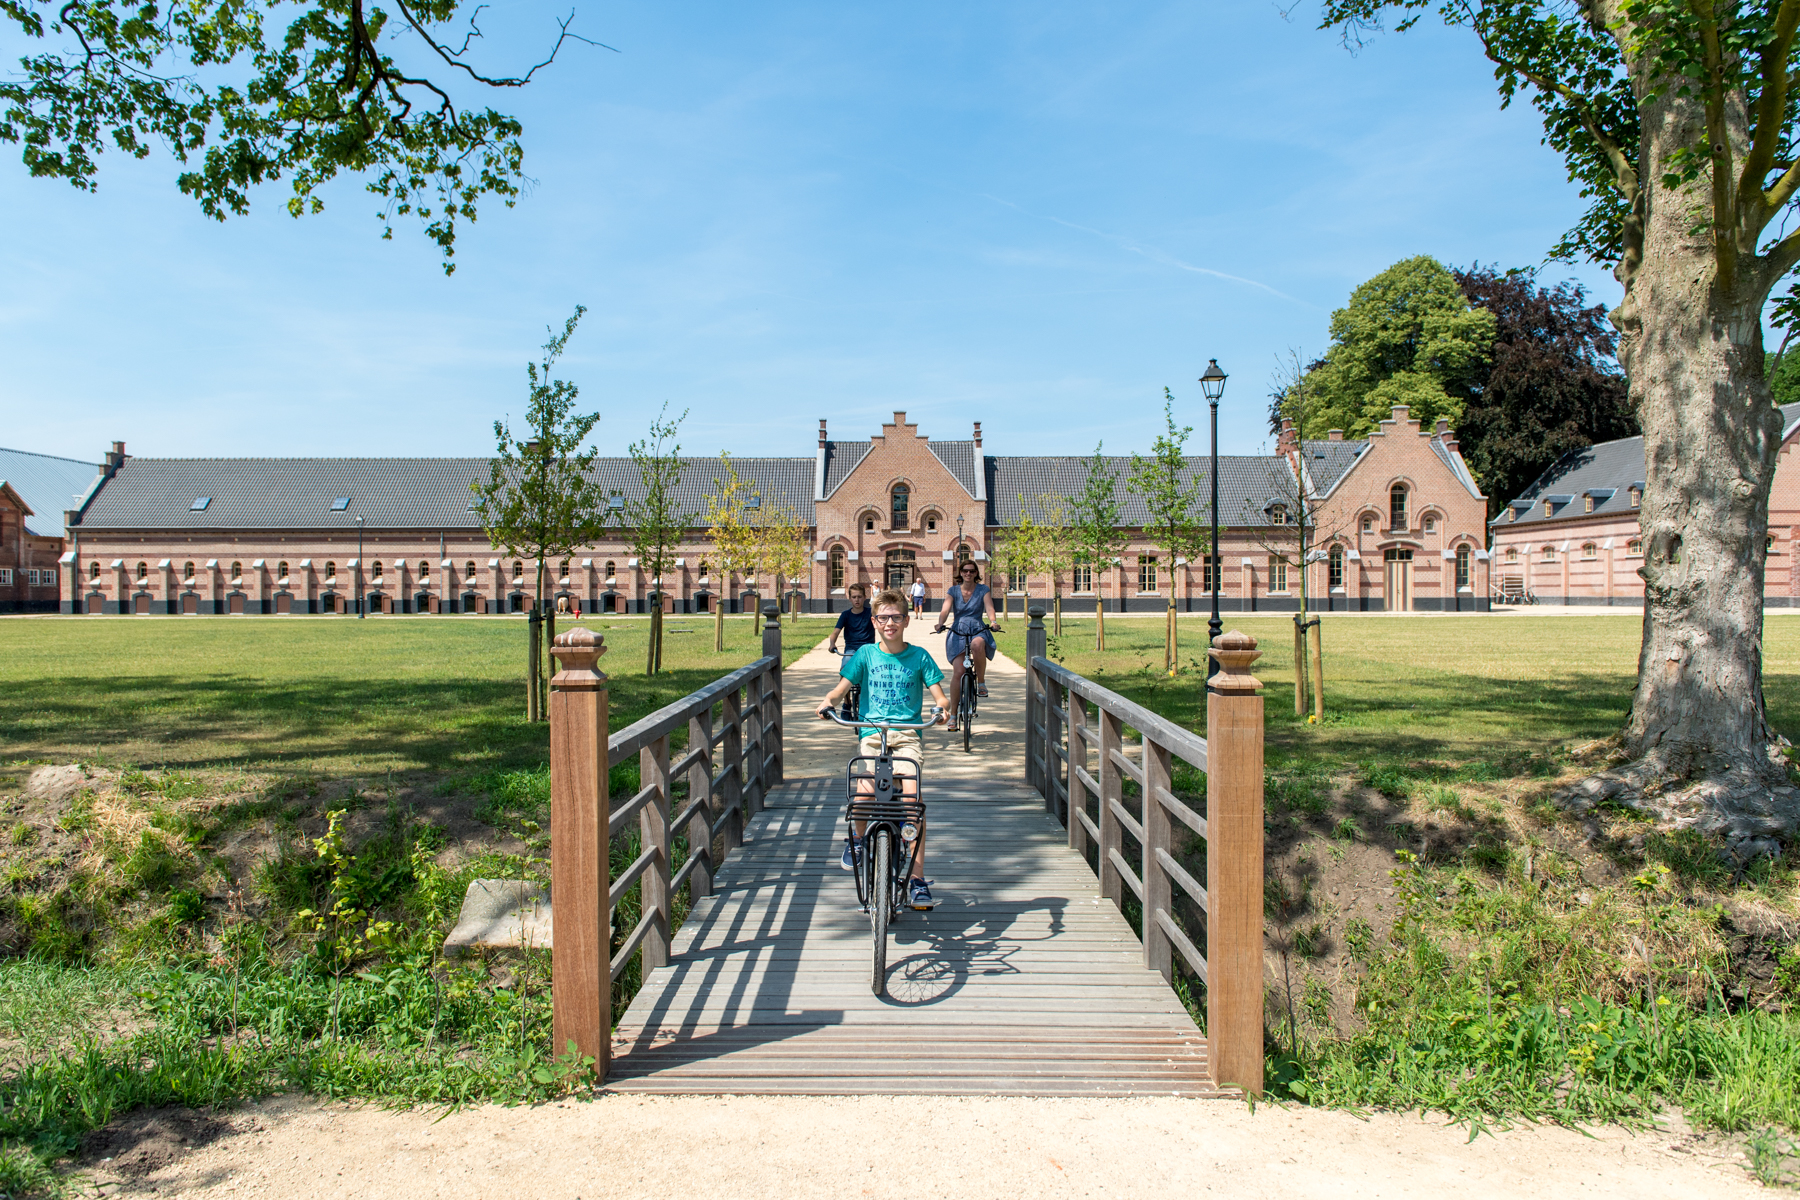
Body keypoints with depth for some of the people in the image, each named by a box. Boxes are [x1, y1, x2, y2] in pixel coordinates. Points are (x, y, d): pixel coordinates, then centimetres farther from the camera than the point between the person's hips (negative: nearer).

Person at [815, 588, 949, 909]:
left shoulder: (919, 656, 7)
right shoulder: (865, 654, 9)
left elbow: (939, 695, 3)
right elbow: (842, 687, 1)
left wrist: (941, 708, -19)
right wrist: (827, 702, -20)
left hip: (908, 734, 0)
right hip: (872, 733, 0)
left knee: (912, 795, -20)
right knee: (866, 790, -25)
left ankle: (917, 880, -12)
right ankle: (857, 839, 9)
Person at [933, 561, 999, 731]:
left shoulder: (983, 590, 6)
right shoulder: (953, 591, 7)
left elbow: (989, 608, -9)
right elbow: (945, 610, -8)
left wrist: (993, 622, -31)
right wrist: (940, 625, -29)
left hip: (978, 630, -1)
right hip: (957, 632, 1)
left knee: (977, 645, -39)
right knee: (958, 672, -14)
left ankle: (981, 682, -17)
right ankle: (953, 714, -5)